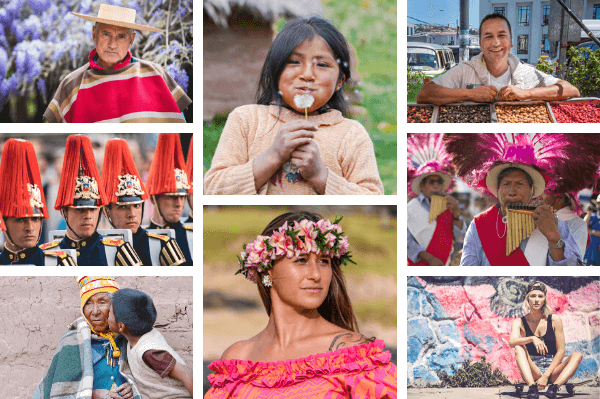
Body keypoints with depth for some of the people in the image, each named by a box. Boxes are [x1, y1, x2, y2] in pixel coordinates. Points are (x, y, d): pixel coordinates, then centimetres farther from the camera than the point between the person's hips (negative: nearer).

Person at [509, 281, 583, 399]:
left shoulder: (554, 320, -1)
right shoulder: (519, 323, 0)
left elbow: (561, 351, -5)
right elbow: (512, 342, -20)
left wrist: (546, 375, -17)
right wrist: (532, 339, -38)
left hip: (552, 369, 0)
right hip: (532, 372, 0)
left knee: (577, 355, -22)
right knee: (518, 348, -25)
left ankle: (554, 387, -41)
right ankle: (532, 387, -43)